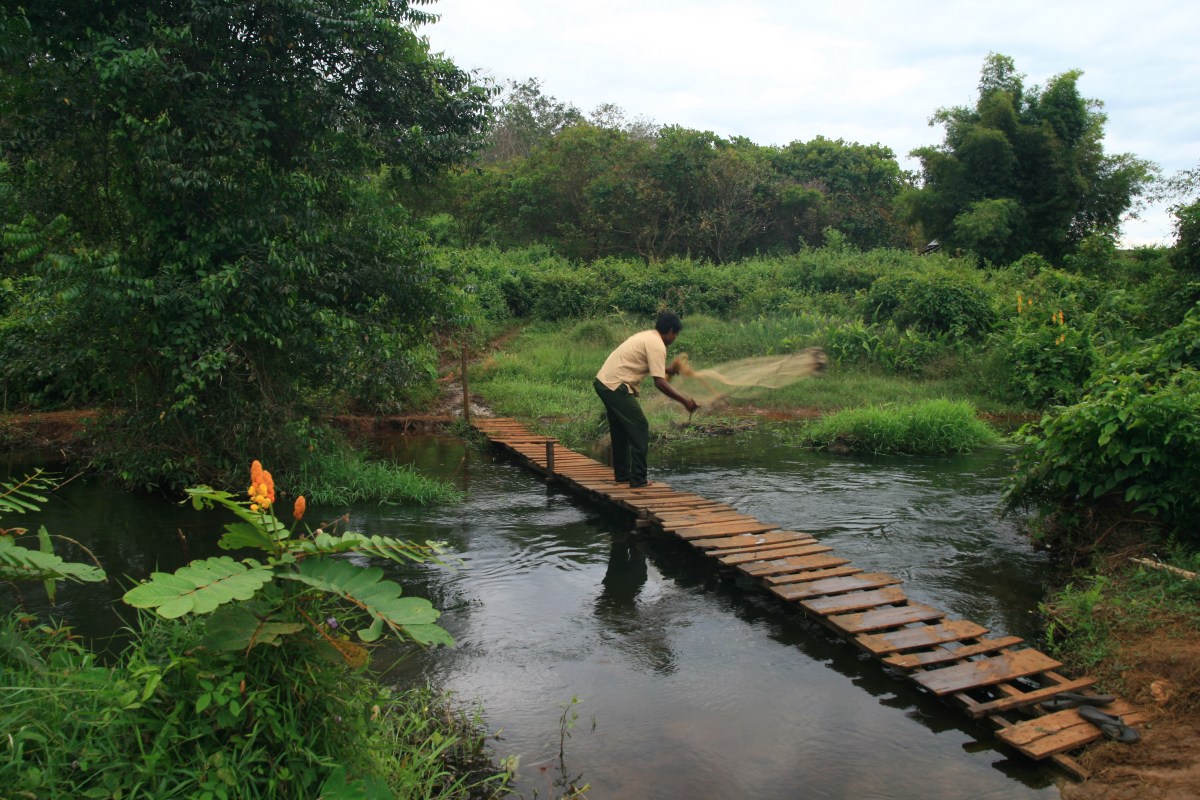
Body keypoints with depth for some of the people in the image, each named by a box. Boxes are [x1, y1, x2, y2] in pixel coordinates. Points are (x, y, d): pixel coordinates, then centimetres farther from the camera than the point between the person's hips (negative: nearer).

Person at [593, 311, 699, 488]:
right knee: (640, 430, -3)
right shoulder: (657, 346, -13)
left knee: (620, 431, 19)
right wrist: (685, 401, -15)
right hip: (616, 387, -10)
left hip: (603, 382, 10)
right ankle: (638, 480, -2)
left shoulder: (646, 336, 15)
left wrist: (667, 370, 27)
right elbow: (659, 383, -18)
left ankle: (622, 475, 28)